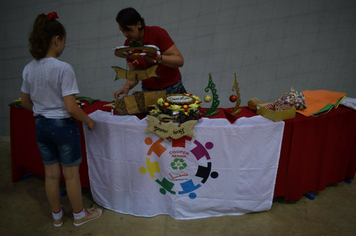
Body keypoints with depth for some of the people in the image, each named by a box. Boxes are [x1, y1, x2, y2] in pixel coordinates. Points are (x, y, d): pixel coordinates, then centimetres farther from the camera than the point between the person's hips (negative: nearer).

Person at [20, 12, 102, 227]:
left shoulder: (29, 69, 0)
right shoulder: (63, 68, -21)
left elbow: (25, 102, 10)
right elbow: (71, 108, -23)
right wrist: (89, 121, -7)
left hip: (41, 126, 6)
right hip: (63, 126, -6)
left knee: (51, 174, 19)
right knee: (71, 175, 11)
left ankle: (57, 216, 38)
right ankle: (80, 215, 31)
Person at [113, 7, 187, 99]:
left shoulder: (157, 33, -11)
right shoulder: (128, 44, 2)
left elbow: (179, 60, -15)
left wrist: (158, 58, -30)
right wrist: (127, 86, -13)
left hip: (172, 90, -3)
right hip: (148, 91, 4)